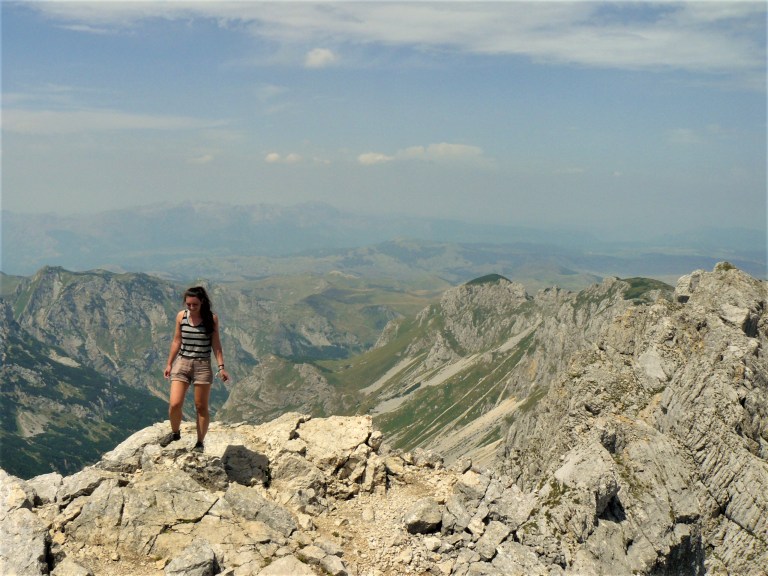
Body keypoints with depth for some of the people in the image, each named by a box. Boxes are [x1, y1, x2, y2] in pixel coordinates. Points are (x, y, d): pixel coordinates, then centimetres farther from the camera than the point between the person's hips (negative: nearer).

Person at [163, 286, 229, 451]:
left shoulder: (211, 318, -7)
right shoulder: (181, 316, 0)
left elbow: (216, 344, -2)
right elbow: (176, 342, 9)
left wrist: (221, 367, -8)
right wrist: (169, 364, 13)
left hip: (203, 365, -2)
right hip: (182, 363, 2)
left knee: (201, 407, 5)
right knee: (174, 404, -9)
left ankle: (200, 443, 20)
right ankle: (175, 433, 19)